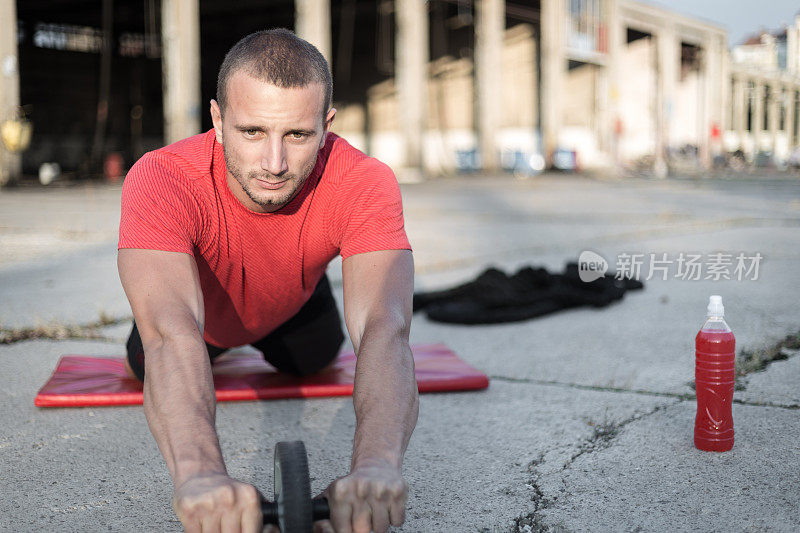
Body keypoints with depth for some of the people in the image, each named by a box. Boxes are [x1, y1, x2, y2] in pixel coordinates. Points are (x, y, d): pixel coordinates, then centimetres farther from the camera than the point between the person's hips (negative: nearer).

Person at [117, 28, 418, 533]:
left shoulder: (364, 184, -43)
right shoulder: (161, 181, -46)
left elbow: (385, 327, -57)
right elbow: (172, 333, -60)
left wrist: (376, 464, -76)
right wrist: (200, 471, -79)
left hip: (292, 303, 1)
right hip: (204, 310, -1)